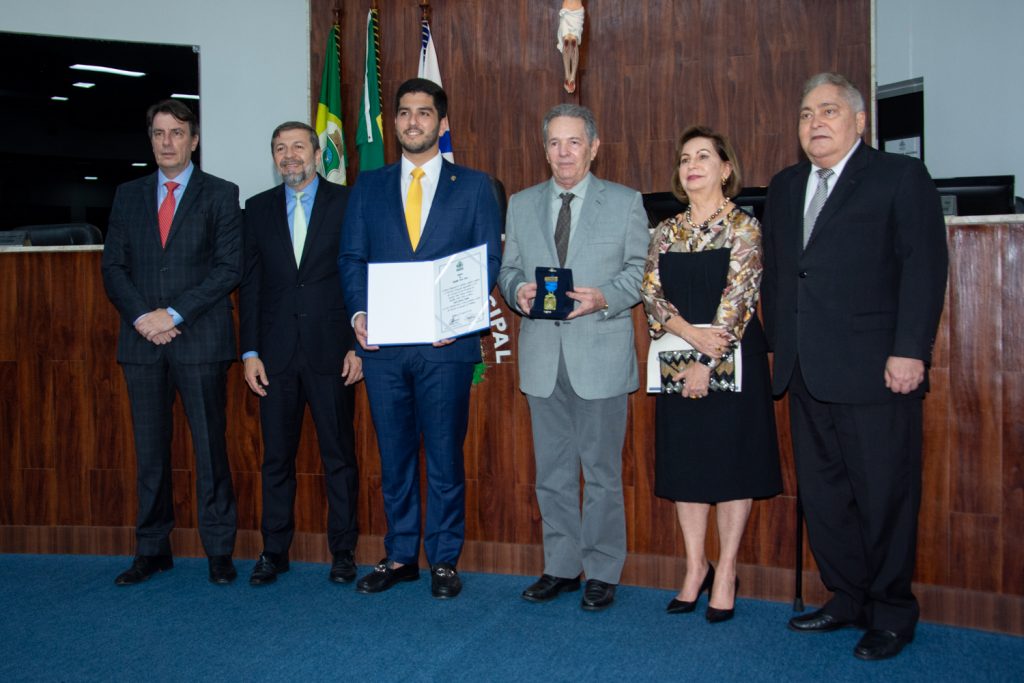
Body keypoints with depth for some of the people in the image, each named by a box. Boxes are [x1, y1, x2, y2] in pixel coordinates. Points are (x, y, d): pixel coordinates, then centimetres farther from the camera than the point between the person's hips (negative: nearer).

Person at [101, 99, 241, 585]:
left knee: (210, 446, 0)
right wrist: (141, 317, -6)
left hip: (201, 340, -3)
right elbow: (113, 267, 11)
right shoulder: (128, 196, 15)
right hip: (142, 341, 3)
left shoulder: (220, 195, 4)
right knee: (150, 450, 8)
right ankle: (151, 549, 17)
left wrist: (175, 314, -11)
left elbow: (230, 267, -4)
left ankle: (219, 550, 9)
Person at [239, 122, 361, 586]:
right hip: (276, 353, 3)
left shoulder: (346, 203, 2)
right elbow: (249, 284, 9)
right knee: (276, 457, 8)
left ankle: (343, 551, 16)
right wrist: (250, 351, 2)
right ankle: (274, 551, 20)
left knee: (339, 456, 5)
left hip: (331, 351, -2)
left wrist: (358, 345, -6)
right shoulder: (258, 208, 11)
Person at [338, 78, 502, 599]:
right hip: (383, 342, 3)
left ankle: (444, 560, 17)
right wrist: (359, 312, -8)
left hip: (445, 343, -2)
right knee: (394, 455, 10)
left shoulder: (473, 186, 7)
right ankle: (400, 555, 23)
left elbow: (489, 260, 2)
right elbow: (351, 257, 9)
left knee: (444, 456, 4)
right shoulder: (368, 187, 13)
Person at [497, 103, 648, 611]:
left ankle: (602, 573, 17)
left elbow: (640, 271, 0)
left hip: (601, 355, -3)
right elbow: (508, 269, 12)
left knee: (601, 470, 4)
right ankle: (561, 566, 24)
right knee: (552, 470, 11)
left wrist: (603, 297, -18)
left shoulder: (626, 203, 3)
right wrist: (517, 291, -10)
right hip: (542, 358, 3)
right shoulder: (521, 205, 12)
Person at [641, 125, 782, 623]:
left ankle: (726, 574, 13)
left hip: (732, 360, -4)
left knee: (731, 462, 2)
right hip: (677, 361, 4)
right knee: (684, 463, 8)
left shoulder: (743, 227, -3)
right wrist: (690, 332, -18)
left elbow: (737, 299, -12)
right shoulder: (666, 232, 10)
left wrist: (707, 365, -19)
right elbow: (651, 294, 1)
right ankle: (695, 568, 21)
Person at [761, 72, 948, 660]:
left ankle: (892, 613, 18)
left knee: (885, 496, 3)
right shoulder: (785, 187, 18)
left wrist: (909, 351, -15)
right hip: (807, 373, 6)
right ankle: (849, 598, 27)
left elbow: (924, 267, -7)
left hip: (875, 370, -6)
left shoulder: (901, 177, 1)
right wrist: (781, 346, 12)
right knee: (823, 495, 11)